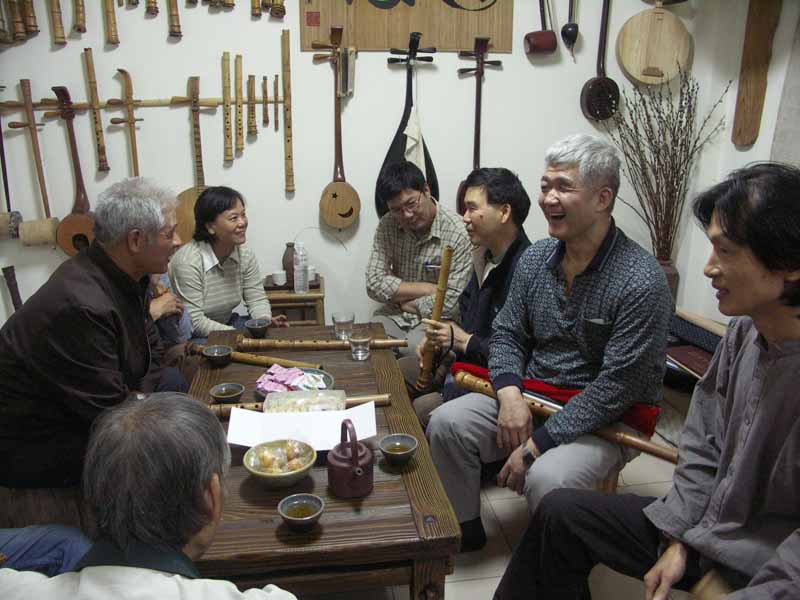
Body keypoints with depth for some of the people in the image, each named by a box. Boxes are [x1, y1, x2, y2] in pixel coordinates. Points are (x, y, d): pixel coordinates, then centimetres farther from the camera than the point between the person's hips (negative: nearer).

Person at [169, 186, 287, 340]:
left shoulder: (245, 254, -4)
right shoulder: (188, 262, -24)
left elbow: (257, 299, 0)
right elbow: (193, 321, -24)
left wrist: (266, 321, -22)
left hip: (227, 323, 7)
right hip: (192, 337, -7)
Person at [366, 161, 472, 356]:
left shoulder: (457, 234, -17)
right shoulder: (388, 225, -2)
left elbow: (452, 303, -19)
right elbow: (374, 284, -7)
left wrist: (401, 297, -8)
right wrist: (428, 288, -14)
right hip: (392, 316, 3)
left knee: (416, 353, -32)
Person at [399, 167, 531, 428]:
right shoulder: (484, 255, 7)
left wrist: (465, 342, -21)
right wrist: (443, 338, 2)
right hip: (464, 360, 10)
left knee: (421, 409, -21)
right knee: (398, 369, 11)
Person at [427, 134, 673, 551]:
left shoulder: (641, 281, -20)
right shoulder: (534, 259, 1)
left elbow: (618, 386, -22)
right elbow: (507, 335, 6)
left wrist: (538, 444, -22)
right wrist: (510, 393, -15)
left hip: (608, 418, -5)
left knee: (547, 479, -32)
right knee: (446, 422, -13)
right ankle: (463, 530, 9)